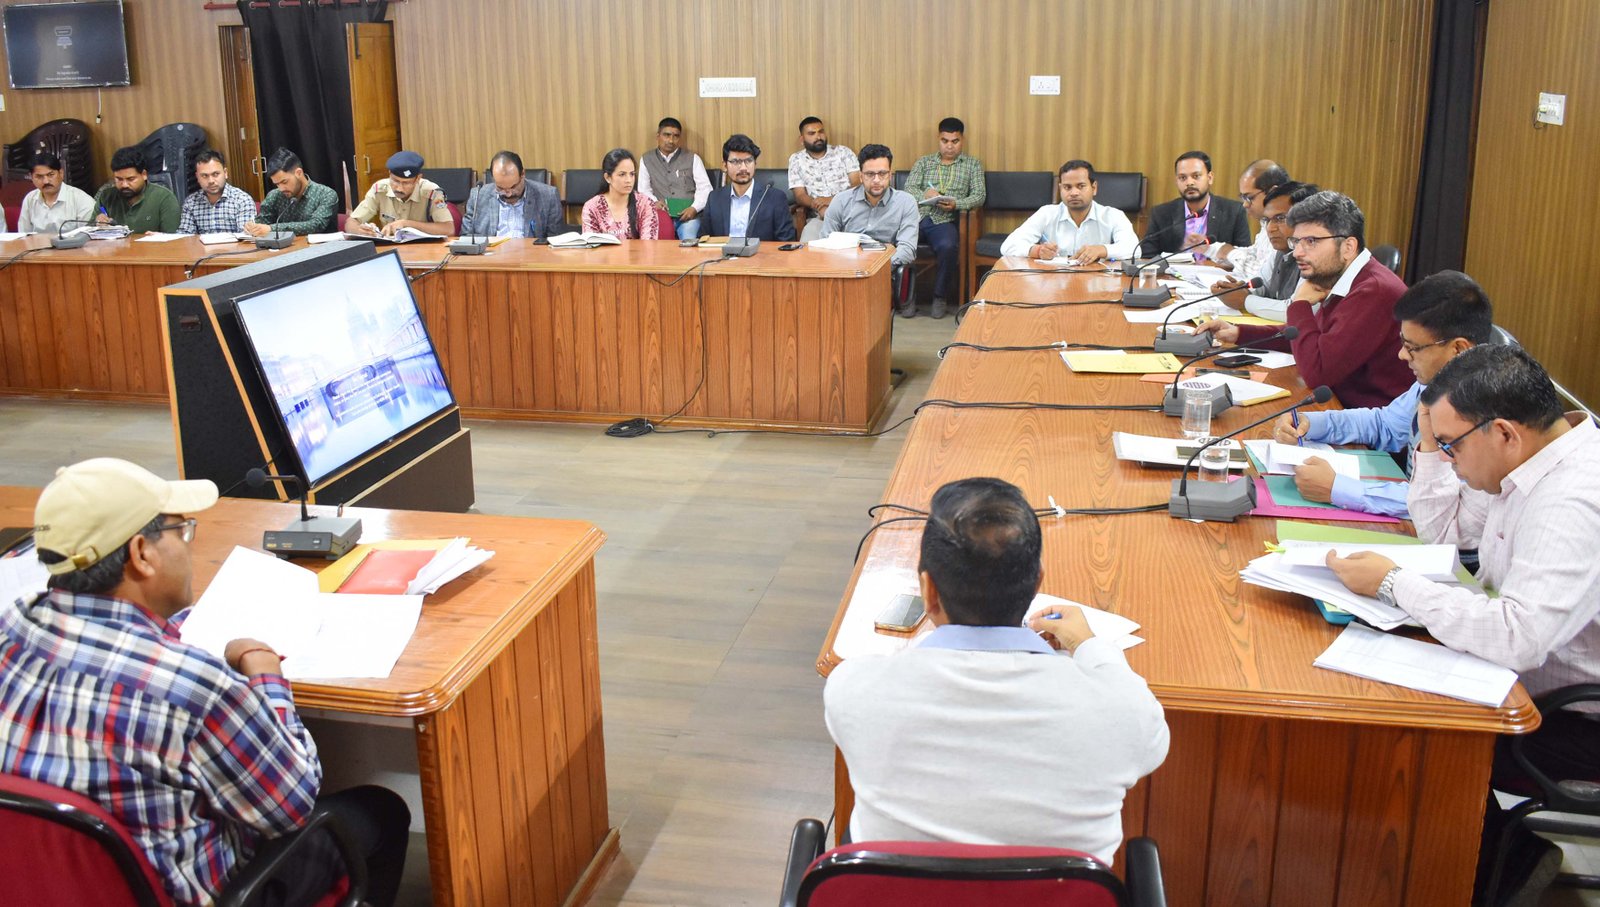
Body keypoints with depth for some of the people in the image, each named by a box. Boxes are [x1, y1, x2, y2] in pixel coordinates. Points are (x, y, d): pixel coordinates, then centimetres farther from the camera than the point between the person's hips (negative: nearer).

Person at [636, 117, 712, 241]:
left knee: (689, 239, -32)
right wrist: (654, 202, -12)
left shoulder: (692, 158, 13)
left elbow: (705, 188, 6)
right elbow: (643, 190, 11)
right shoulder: (647, 160, 17)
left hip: (688, 215, 0)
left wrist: (694, 208, -13)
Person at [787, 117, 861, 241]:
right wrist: (819, 206, -18)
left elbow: (858, 184, 3)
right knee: (807, 244, -32)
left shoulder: (843, 152, 11)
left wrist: (832, 200, -14)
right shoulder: (796, 159, 12)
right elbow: (800, 196, 5)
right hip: (818, 218, 0)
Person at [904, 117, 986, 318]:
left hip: (945, 220, -2)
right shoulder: (924, 162, 23)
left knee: (948, 247, -37)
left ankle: (941, 296, -14)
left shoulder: (973, 164, 18)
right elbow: (909, 188, 10)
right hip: (917, 217, 2)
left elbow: (979, 196, 6)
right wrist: (924, 194, -13)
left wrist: (956, 204, -14)